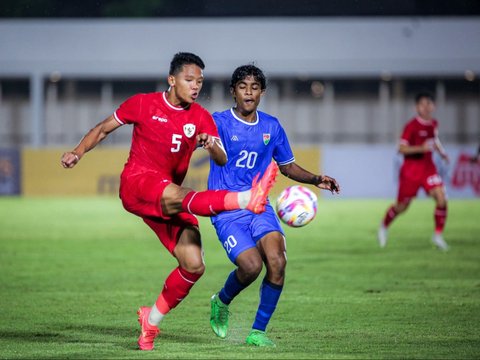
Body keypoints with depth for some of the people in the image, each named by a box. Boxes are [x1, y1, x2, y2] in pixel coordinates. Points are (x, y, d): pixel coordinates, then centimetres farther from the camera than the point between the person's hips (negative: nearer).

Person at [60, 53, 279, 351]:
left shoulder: (201, 118, 6)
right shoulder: (143, 104, 1)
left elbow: (222, 160, -7)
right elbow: (104, 128, 11)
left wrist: (212, 146, -30)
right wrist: (78, 152, -5)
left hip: (169, 199, 5)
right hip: (136, 183, -5)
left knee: (194, 265, -10)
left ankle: (152, 320, 9)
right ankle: (247, 199, -64)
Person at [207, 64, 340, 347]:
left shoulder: (272, 127, 10)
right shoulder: (219, 122, -4)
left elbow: (288, 166, 22)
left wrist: (316, 180, 4)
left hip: (259, 206, 4)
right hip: (226, 209, -4)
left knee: (277, 262, -21)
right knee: (251, 265, -23)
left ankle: (258, 332, -5)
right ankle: (222, 302, 13)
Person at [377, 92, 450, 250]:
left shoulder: (434, 124, 5)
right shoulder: (411, 126, -15)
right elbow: (402, 148, -19)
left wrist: (441, 151, 12)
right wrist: (421, 148, -30)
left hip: (428, 167, 5)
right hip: (411, 168, -5)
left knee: (441, 198, -15)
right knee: (402, 206, 7)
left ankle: (438, 235, -3)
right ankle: (384, 227, 36)